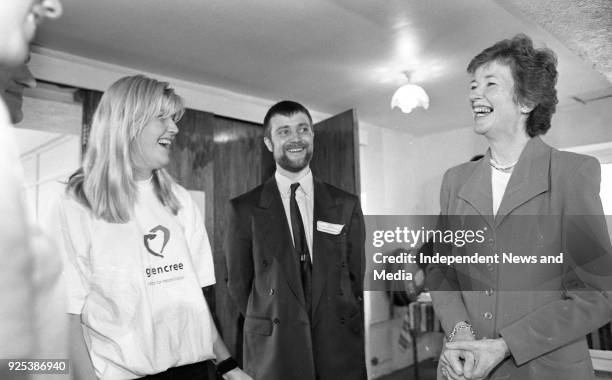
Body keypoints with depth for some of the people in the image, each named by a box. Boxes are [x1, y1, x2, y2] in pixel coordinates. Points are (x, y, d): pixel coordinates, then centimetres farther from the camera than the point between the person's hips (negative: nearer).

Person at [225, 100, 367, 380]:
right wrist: (272, 327, 0)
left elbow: (356, 277, 4)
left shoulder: (347, 206, 1)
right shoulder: (245, 209, -4)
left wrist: (346, 332, 1)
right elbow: (238, 283, 0)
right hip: (273, 355, -1)